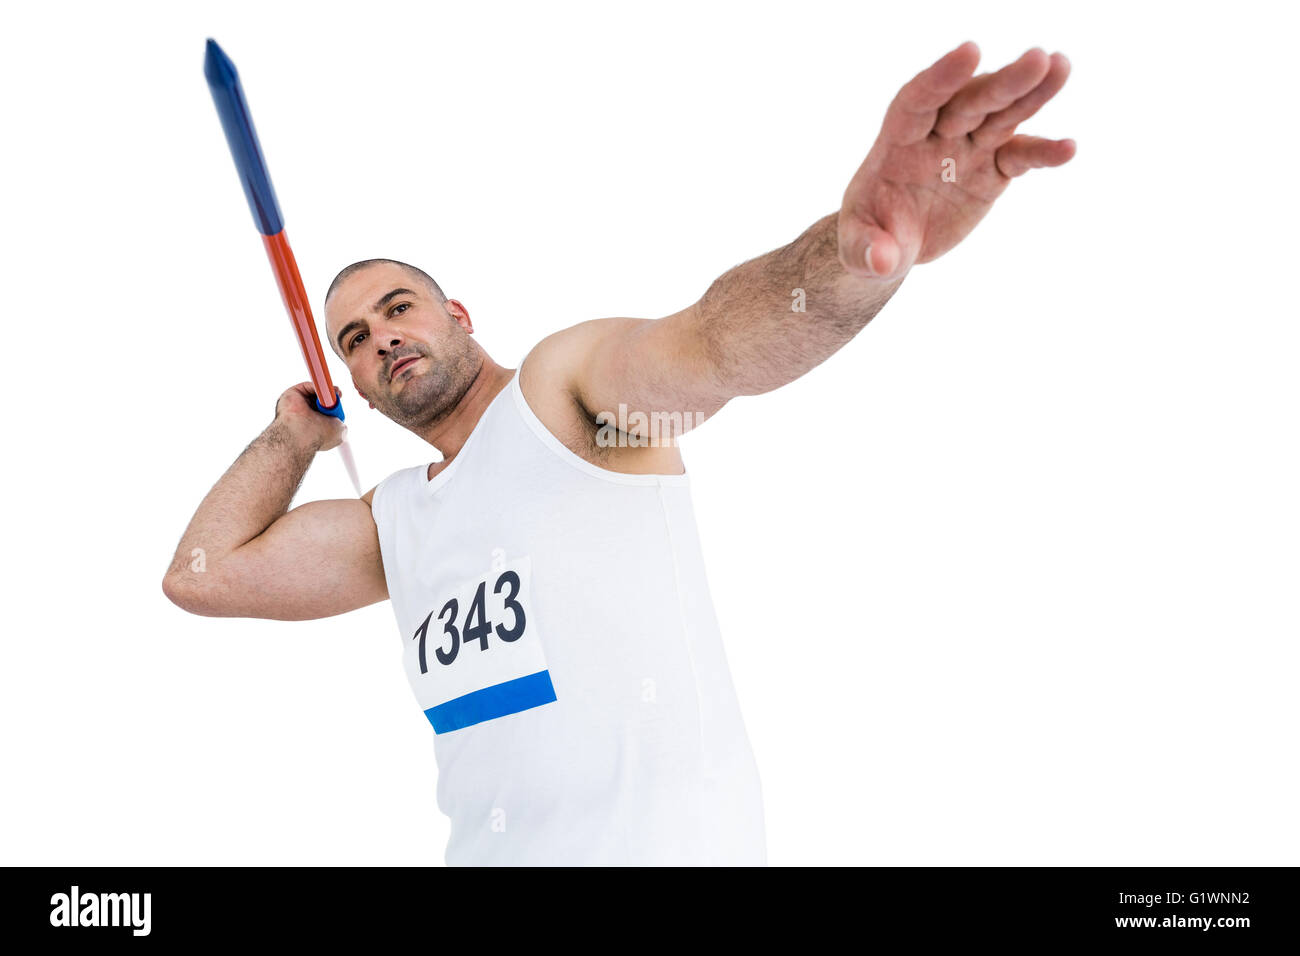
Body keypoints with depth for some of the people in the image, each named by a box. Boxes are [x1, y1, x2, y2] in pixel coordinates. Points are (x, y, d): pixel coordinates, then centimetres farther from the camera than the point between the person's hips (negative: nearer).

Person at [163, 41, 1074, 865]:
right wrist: (297, 433, 20)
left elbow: (711, 343, -24)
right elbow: (204, 573, 19)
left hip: (670, 839, -7)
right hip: (488, 849, 7)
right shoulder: (392, 523, 18)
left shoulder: (564, 385, -3)